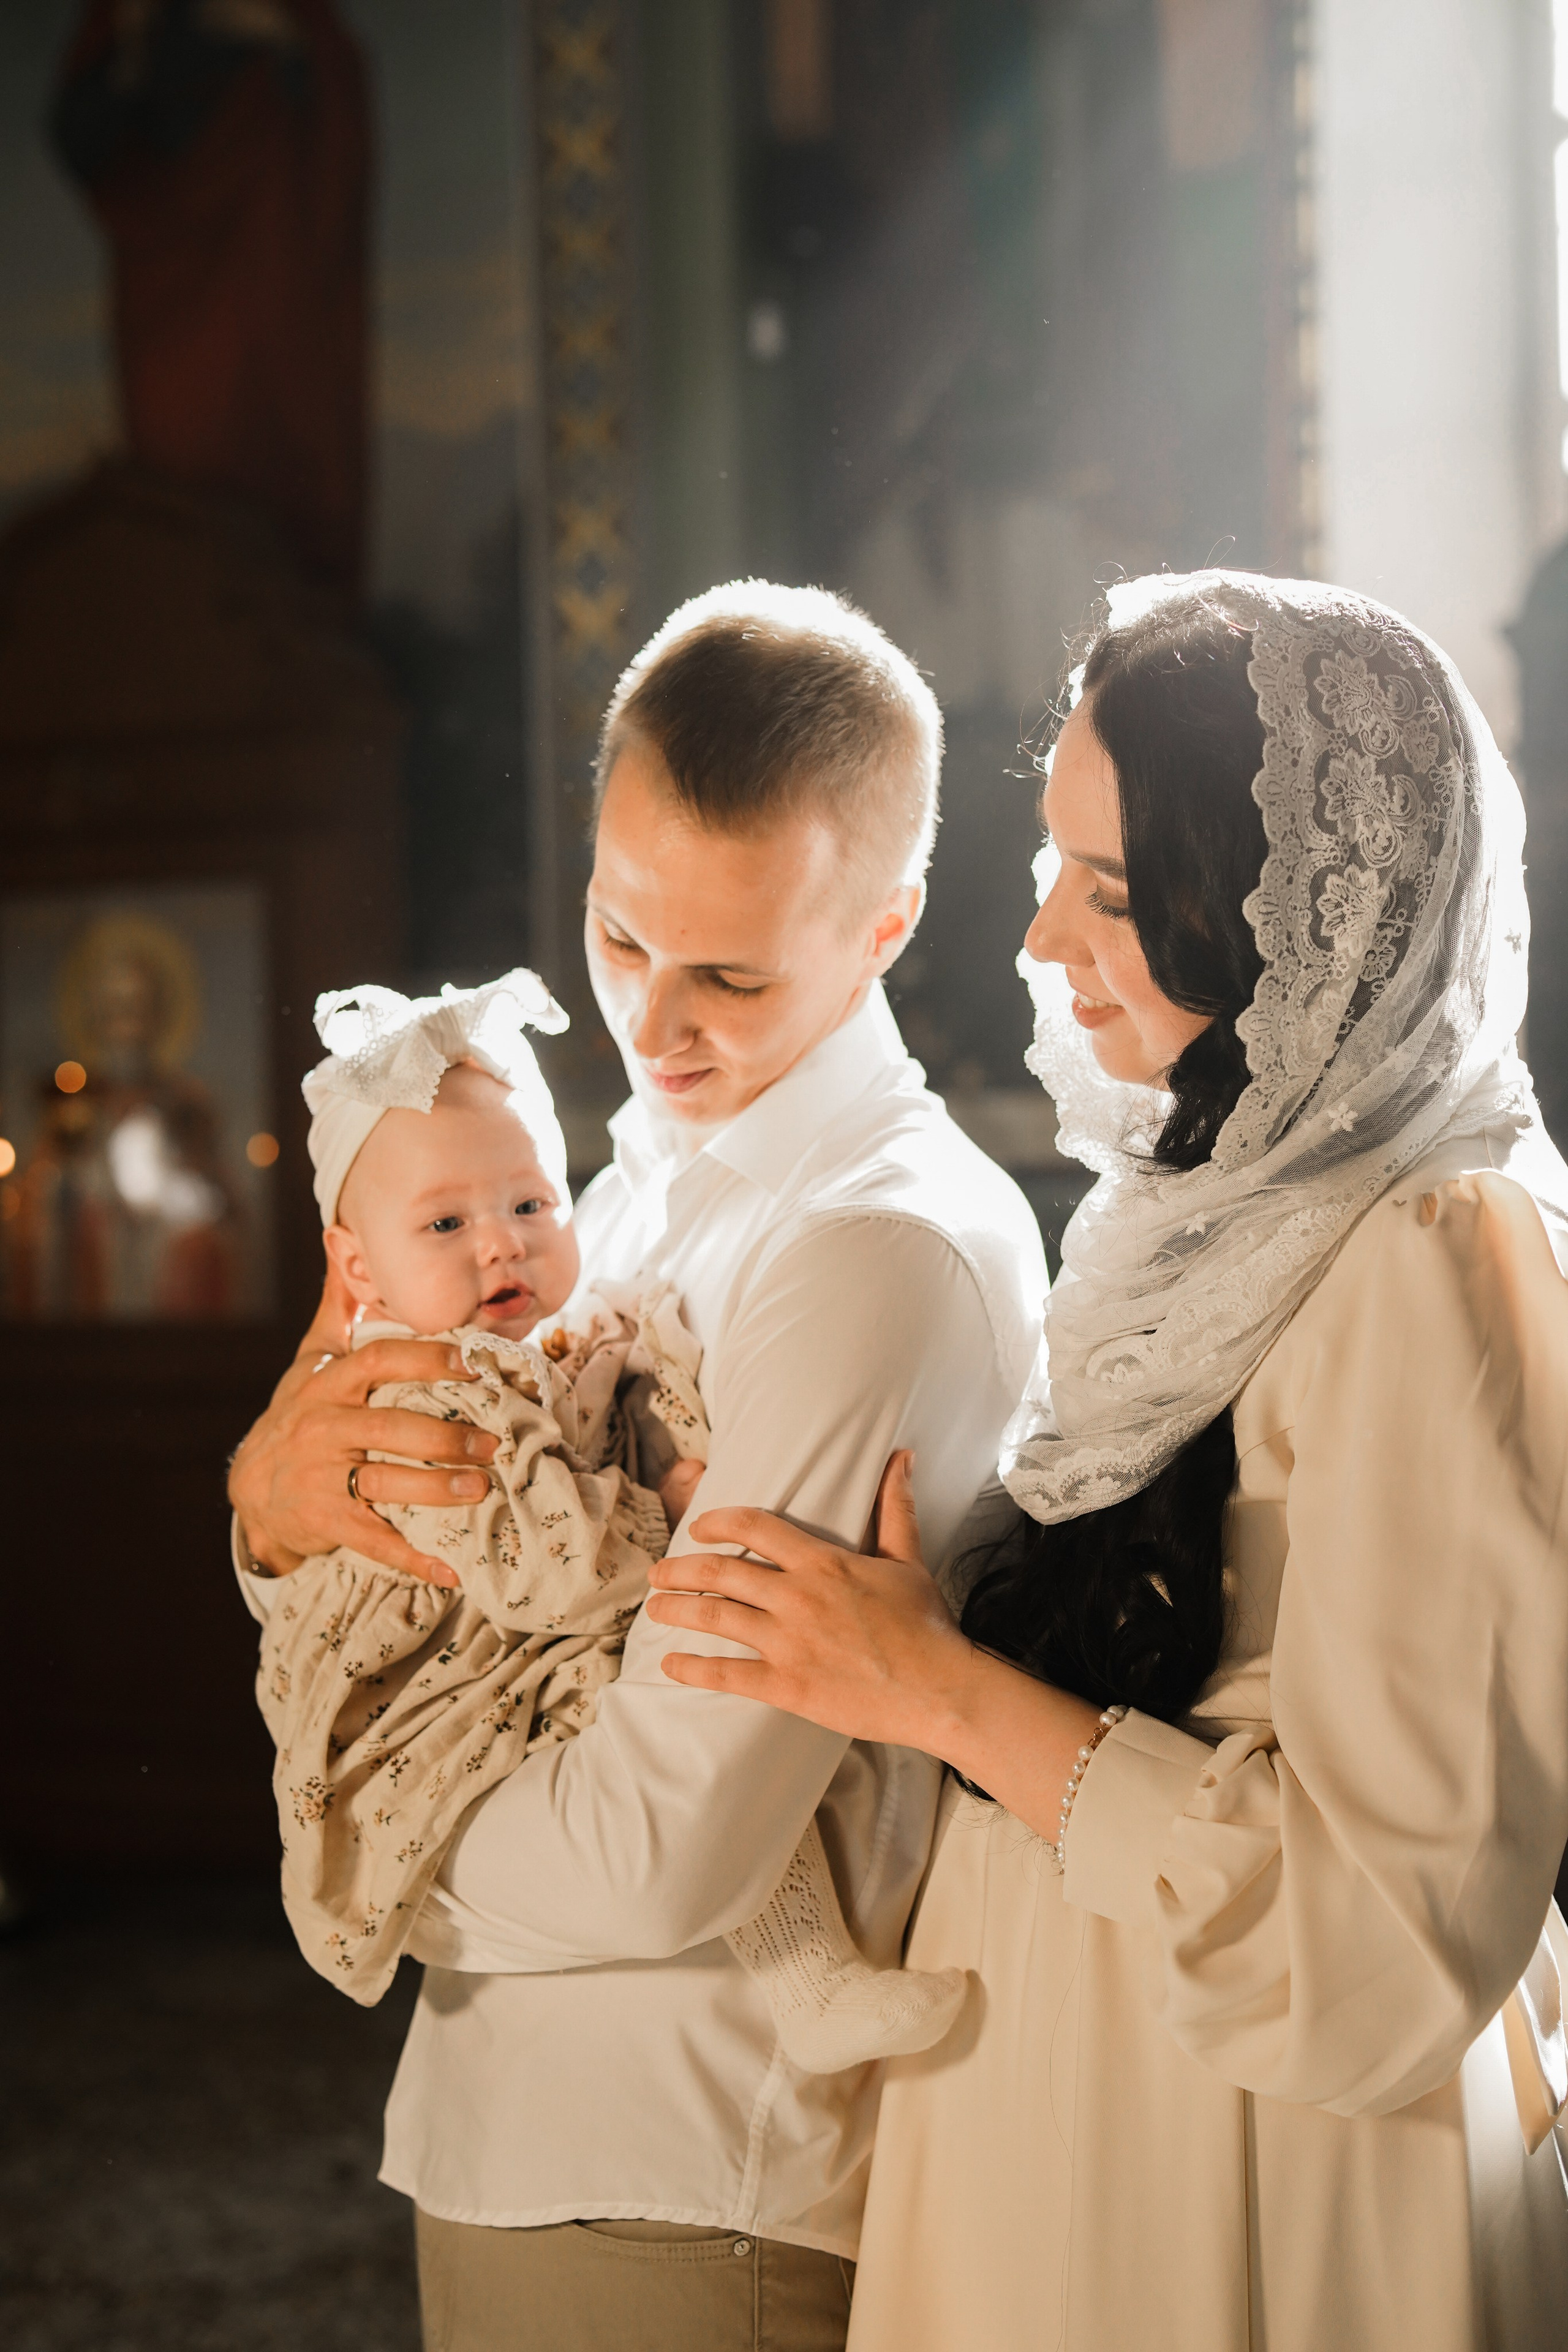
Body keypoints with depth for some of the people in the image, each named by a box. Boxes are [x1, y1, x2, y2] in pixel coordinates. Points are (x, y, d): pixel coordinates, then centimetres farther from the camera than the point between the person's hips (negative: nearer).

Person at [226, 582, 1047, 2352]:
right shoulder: (645, 1181, 8)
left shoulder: (892, 1249, -22)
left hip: (701, 2209, -8)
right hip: (509, 2140, 8)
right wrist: (276, 1494, -11)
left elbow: (663, 1854, -25)